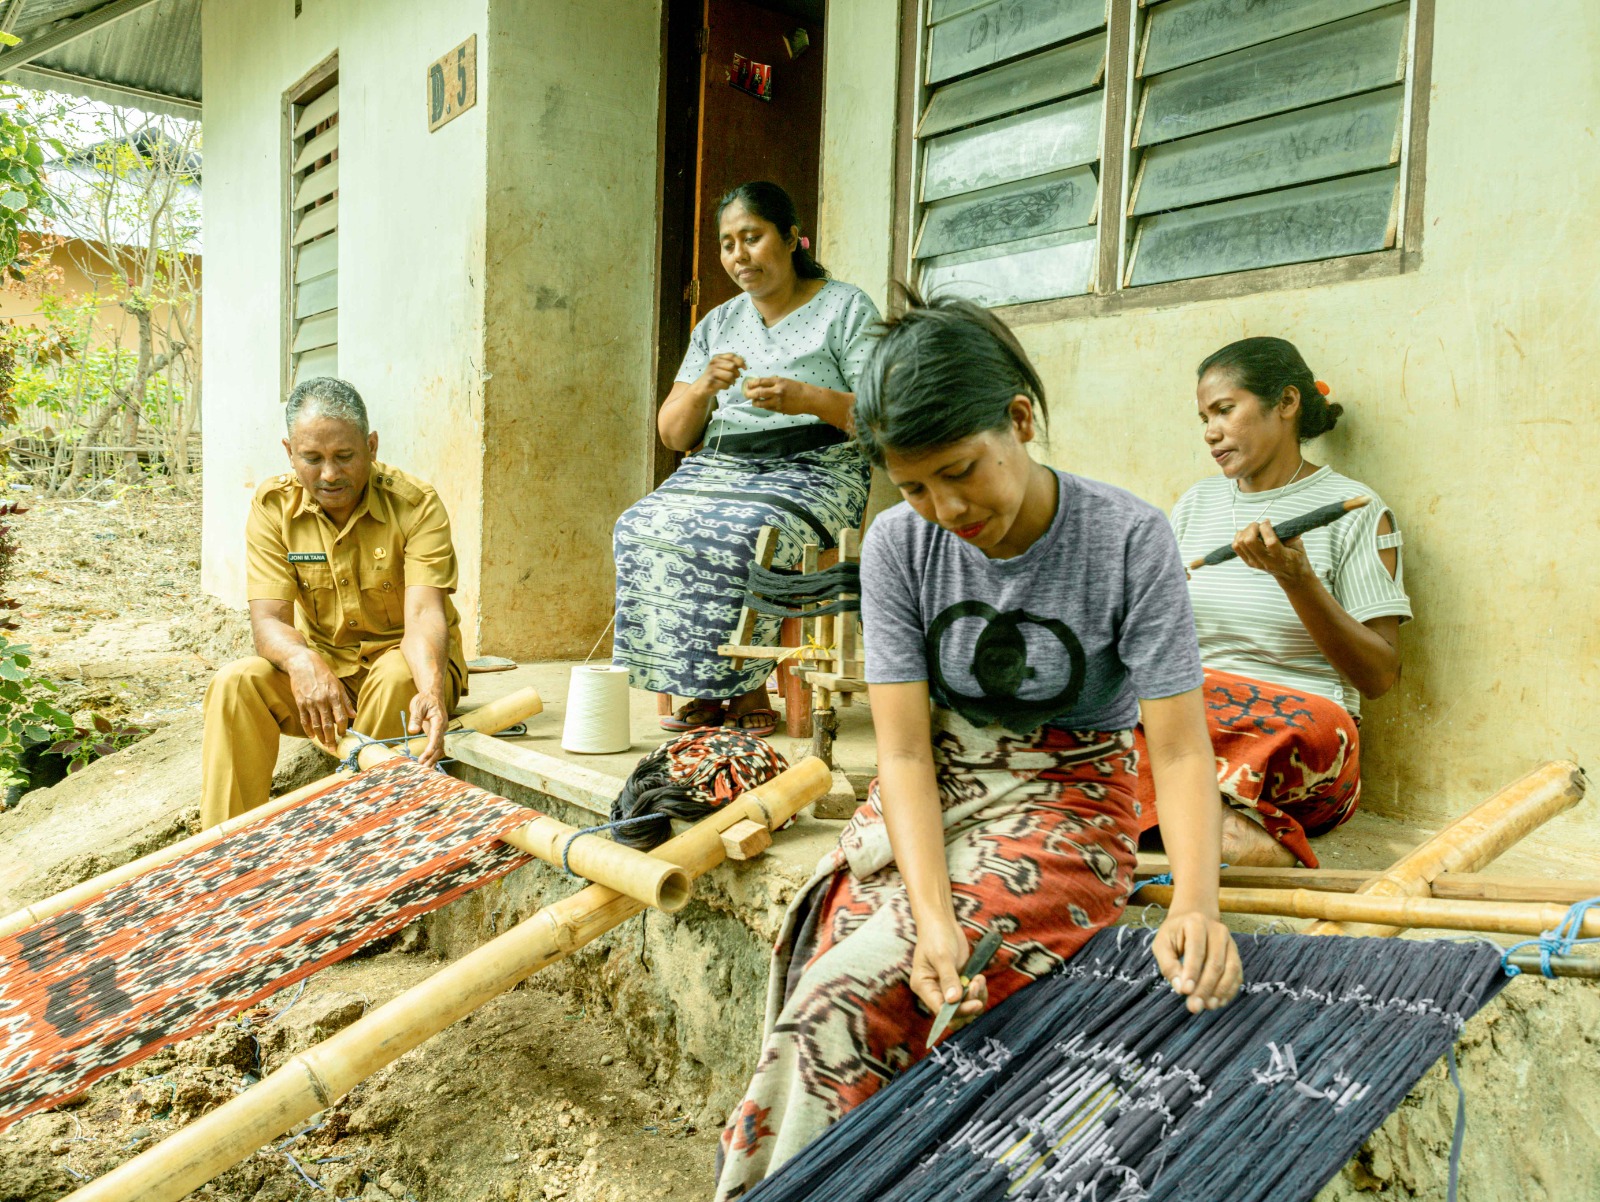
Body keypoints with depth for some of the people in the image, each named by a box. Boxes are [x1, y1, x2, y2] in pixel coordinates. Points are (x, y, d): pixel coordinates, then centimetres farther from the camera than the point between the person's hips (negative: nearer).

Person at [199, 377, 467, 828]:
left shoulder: (416, 505, -16)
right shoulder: (272, 507, -7)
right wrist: (303, 662, -41)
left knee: (396, 679, -35)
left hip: (403, 659, -2)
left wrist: (432, 689, -49)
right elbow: (268, 619, -15)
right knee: (236, 682, -23)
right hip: (320, 662, 3)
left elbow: (424, 613, -27)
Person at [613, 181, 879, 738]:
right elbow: (673, 435, 12)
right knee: (640, 529, -24)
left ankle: (742, 687, -15)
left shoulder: (846, 307, 5)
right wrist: (702, 389, -9)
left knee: (733, 537, -34)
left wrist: (809, 399, -22)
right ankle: (713, 689, -16)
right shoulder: (717, 324, 19)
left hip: (810, 470, -5)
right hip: (717, 471, 5)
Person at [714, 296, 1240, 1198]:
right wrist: (932, 914, -25)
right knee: (826, 994, -22)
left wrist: (1196, 906, -31)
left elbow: (1181, 749, -14)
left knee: (855, 996, -23)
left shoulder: (1130, 539, -14)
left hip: (1066, 803, -3)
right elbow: (905, 750, -10)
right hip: (930, 798, 3)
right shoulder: (900, 545, -6)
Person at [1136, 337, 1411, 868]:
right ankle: (1237, 833, -40)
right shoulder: (1194, 505, 18)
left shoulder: (1354, 510, 3)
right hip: (1190, 725, 4)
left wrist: (1297, 579, -16)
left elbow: (1380, 676, -4)